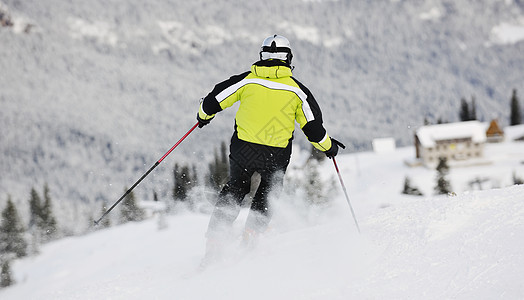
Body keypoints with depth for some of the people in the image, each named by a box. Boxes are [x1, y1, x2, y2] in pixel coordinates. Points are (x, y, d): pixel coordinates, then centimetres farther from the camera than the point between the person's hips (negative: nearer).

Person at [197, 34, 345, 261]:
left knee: (235, 189, 21)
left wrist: (204, 114, 25)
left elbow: (214, 101, 3)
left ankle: (214, 241, 14)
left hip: (243, 149, 1)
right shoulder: (296, 89, -2)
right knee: (267, 194, 21)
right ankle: (251, 233, 3)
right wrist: (328, 146, 19)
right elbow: (313, 127, 2)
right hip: (276, 155, -1)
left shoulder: (246, 80, -1)